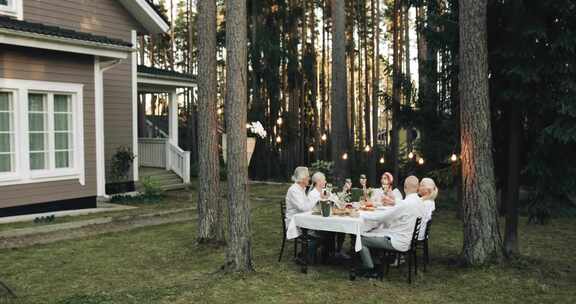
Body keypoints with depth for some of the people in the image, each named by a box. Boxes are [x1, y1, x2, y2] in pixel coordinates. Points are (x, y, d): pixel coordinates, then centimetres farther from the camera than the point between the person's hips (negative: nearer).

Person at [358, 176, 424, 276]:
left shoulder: (406, 204, -26)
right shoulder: (418, 201, 2)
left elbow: (381, 216, -23)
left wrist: (361, 214, -14)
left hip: (399, 242, -9)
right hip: (408, 239, 10)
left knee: (361, 240, -5)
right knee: (373, 230, 20)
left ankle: (370, 270, 5)